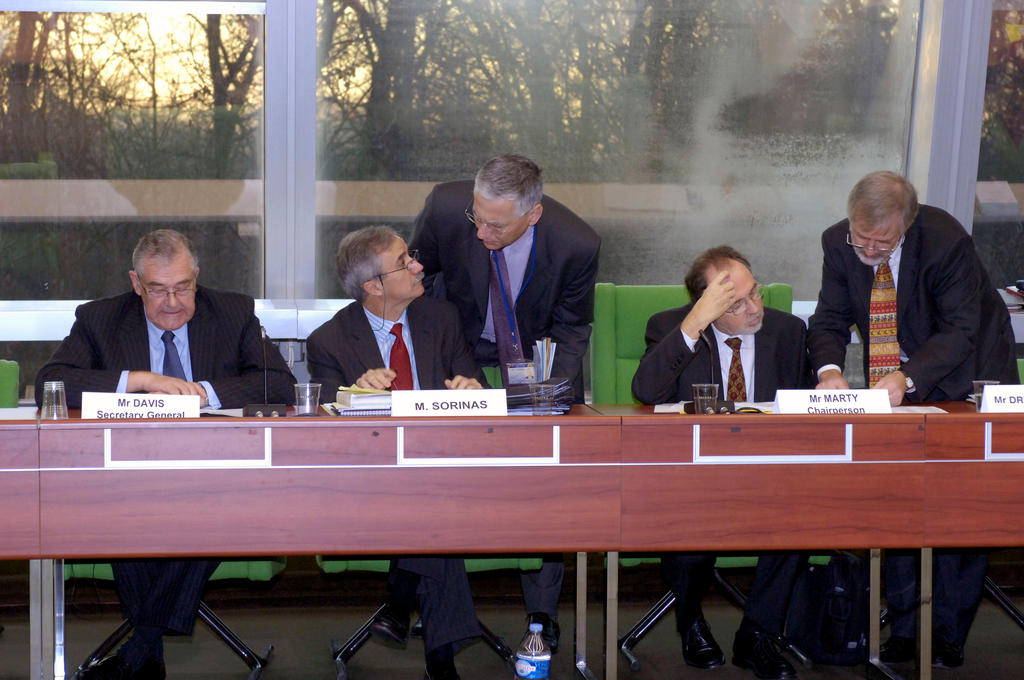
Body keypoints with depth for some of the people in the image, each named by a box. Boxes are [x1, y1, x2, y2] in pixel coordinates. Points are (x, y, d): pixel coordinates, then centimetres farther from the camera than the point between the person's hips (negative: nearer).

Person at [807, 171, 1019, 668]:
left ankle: (949, 636, 9)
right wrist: (829, 370, -30)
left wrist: (905, 378, -42)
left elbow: (959, 332, -27)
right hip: (898, 389, 4)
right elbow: (830, 320, -8)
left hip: (966, 379, -4)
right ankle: (904, 629, 11)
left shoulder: (947, 242, -28)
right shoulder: (839, 243, -14)